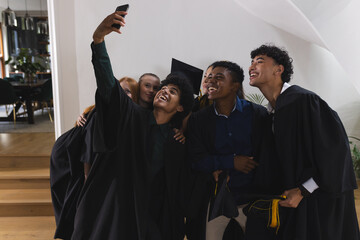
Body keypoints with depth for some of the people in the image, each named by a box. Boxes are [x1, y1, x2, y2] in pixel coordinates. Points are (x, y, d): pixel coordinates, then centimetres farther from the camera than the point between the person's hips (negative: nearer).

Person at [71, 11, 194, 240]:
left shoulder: (176, 143, 1)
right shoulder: (132, 115, -5)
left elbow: (178, 193, 5)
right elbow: (107, 81, -20)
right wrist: (98, 38, -34)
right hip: (114, 210, -1)